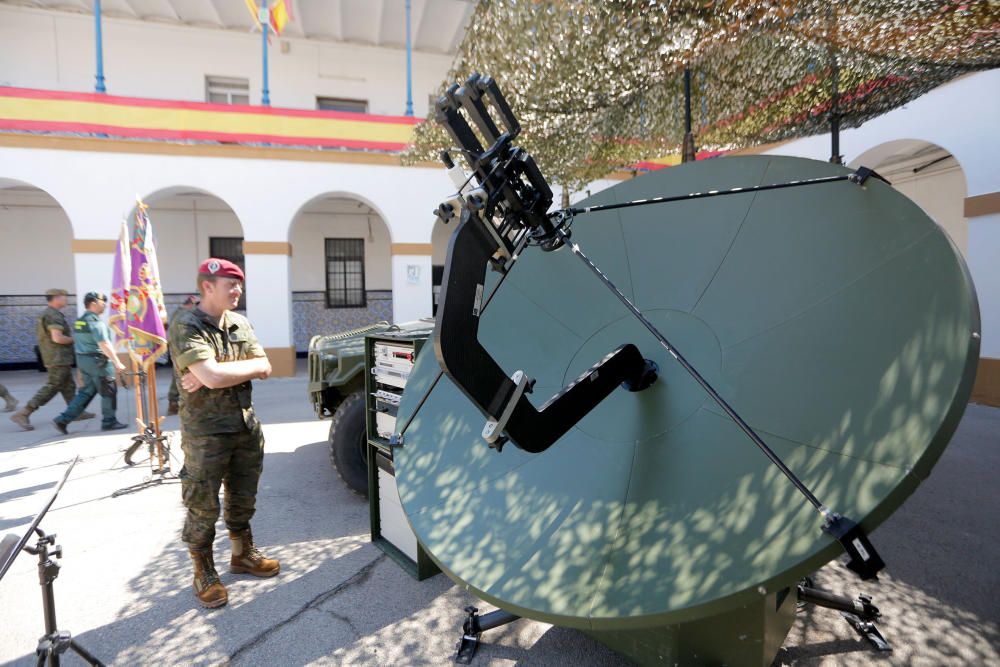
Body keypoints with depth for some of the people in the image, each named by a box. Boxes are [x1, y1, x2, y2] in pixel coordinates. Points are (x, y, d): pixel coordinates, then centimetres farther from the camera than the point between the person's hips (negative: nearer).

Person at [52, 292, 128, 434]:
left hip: (82, 359, 9)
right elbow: (104, 345, -24)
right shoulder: (96, 321, -17)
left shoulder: (79, 321, 13)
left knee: (86, 392, 15)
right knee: (109, 391, 3)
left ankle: (63, 419, 10)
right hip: (97, 360, -9)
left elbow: (78, 342, 20)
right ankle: (109, 422, 11)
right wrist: (117, 363, -23)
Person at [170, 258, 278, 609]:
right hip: (206, 432, -6)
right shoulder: (186, 327, -14)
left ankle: (243, 554, 37)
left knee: (242, 498, 19)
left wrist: (220, 371, -15)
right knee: (203, 507, 7)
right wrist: (248, 366, -10)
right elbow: (212, 376, -27)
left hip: (246, 426, 6)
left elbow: (264, 368, -2)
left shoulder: (240, 324, 7)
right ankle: (204, 573, 24)